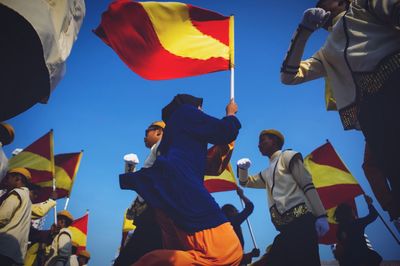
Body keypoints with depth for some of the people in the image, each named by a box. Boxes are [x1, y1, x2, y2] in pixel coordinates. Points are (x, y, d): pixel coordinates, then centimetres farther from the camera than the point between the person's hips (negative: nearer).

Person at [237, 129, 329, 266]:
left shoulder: (287, 156, 7)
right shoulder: (266, 173, 29)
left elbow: (307, 185, -2)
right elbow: (245, 182, 39)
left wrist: (321, 216, -13)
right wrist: (242, 168, 14)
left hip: (301, 220, -8)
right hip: (284, 227, 8)